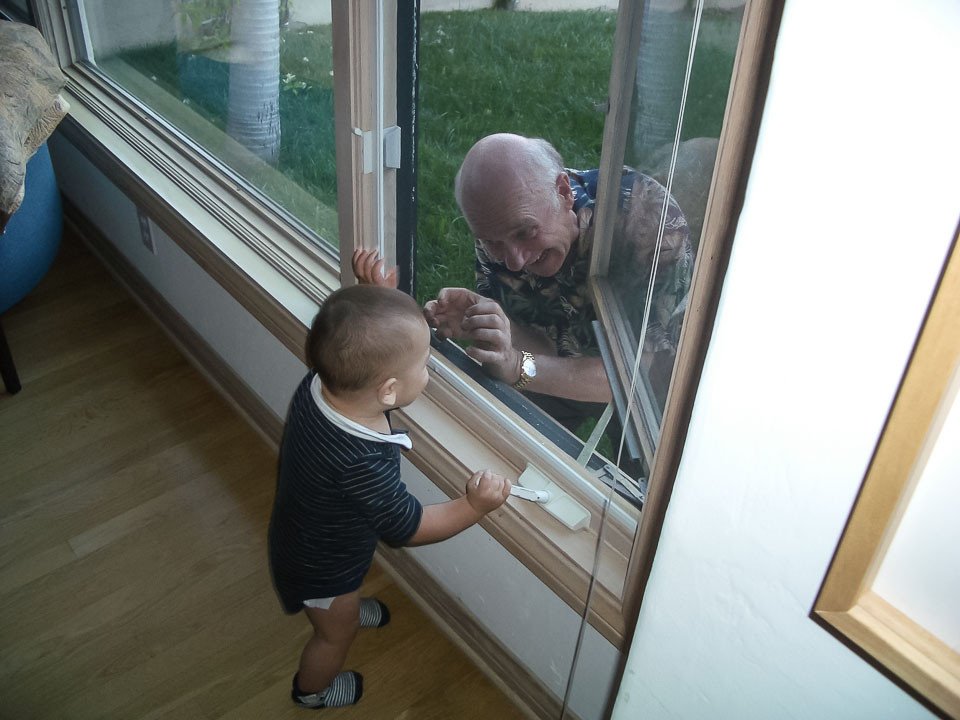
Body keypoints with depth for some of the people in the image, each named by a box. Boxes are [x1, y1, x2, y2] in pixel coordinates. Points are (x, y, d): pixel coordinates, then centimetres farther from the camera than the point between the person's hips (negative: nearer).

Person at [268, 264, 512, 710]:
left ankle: (349, 608, 71)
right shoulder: (363, 464, -47)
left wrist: (374, 291, -15)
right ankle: (312, 690, 56)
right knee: (335, 633, 27)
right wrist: (473, 507, -29)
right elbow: (408, 527, -29)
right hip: (321, 570, -6)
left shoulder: (320, 383, -27)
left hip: (301, 534, 6)